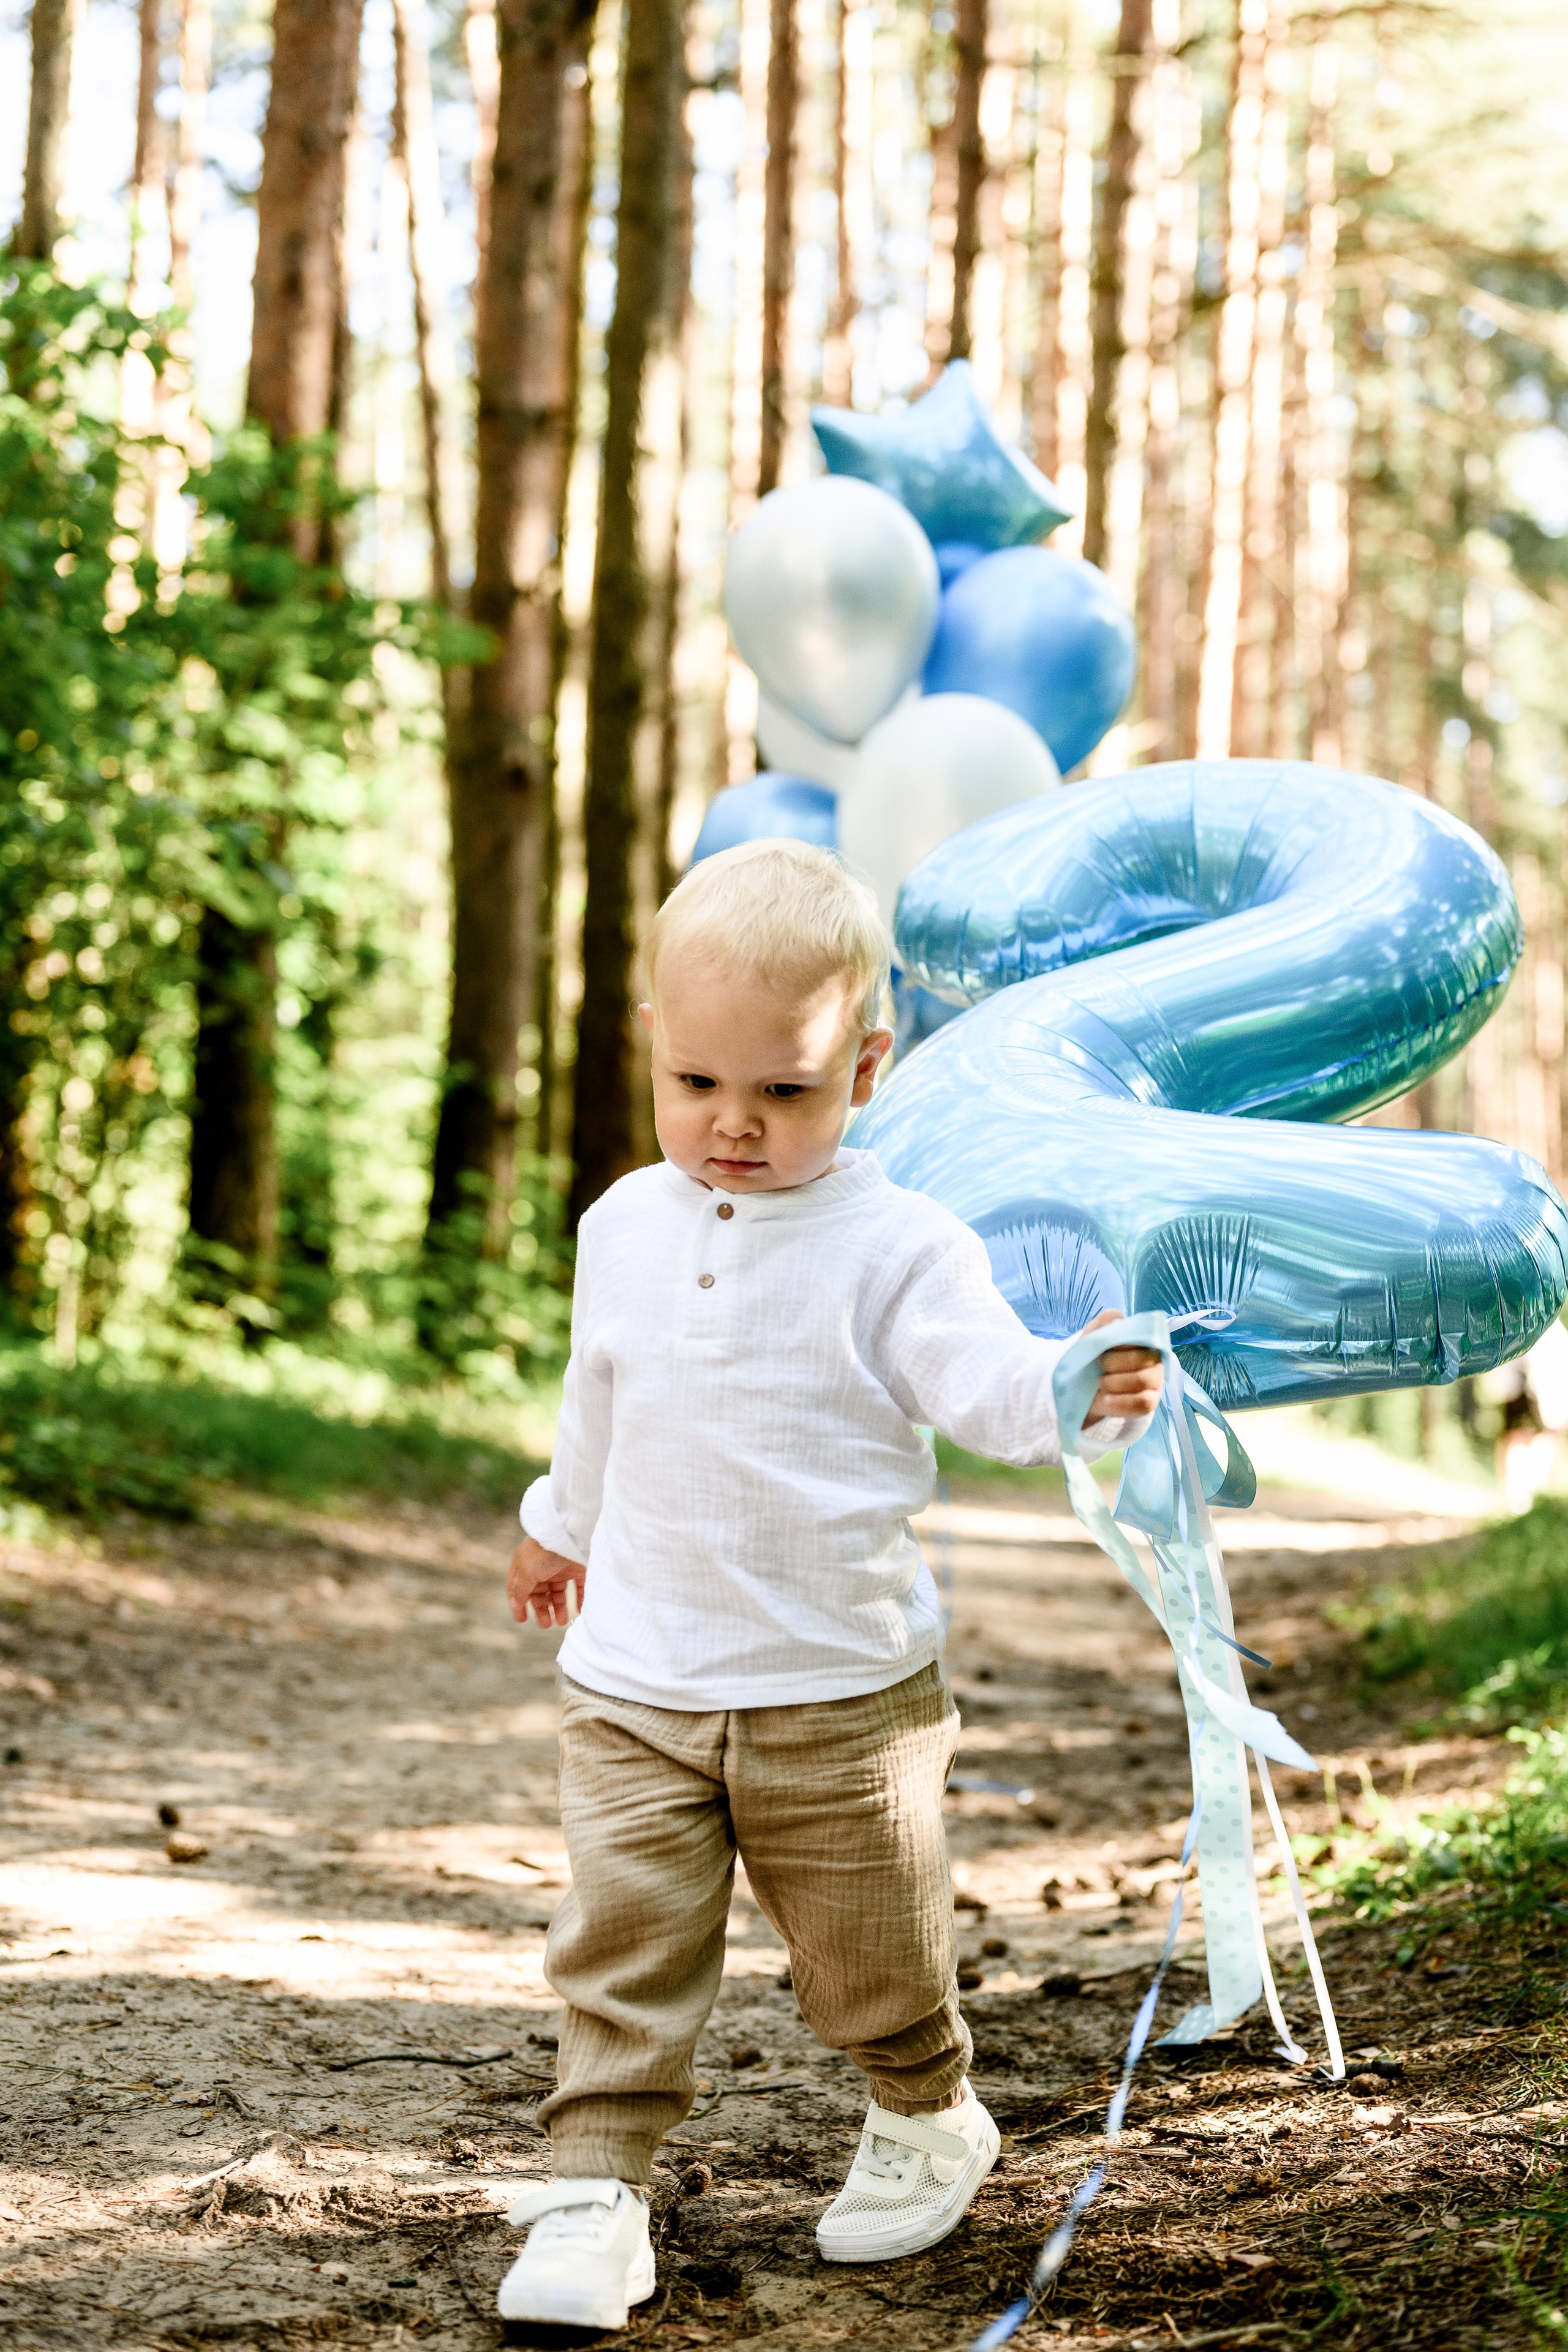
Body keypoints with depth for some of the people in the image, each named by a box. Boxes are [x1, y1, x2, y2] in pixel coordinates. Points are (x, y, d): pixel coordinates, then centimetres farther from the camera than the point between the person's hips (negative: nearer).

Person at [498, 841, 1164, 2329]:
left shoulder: (896, 1248, -12)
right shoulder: (625, 1228, 3)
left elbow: (987, 1387, -21)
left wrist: (1079, 1394, -43)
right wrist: (559, 1526, 35)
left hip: (844, 1693, -3)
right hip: (634, 1687, 3)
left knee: (869, 1955, 12)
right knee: (622, 1947, -3)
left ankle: (929, 2122, 38)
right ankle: (596, 2193, 3)